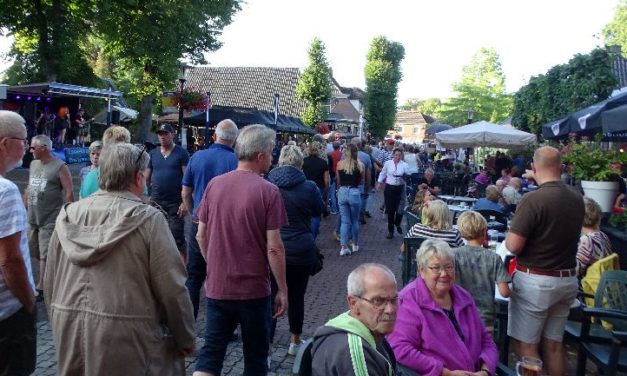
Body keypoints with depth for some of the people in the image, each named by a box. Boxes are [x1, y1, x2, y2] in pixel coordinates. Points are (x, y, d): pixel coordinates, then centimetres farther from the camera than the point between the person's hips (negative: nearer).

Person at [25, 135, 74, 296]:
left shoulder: (60, 167, -12)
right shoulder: (33, 164, 10)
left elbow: (69, 192, -14)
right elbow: (29, 188, 18)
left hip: (50, 220, -7)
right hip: (32, 218, 7)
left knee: (45, 255, -2)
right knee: (33, 252, 15)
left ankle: (41, 287, 7)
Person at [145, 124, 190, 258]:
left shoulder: (181, 153, -3)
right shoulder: (153, 153, 11)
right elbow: (146, 178, 15)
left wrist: (185, 202, -14)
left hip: (175, 203, -5)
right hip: (155, 202, 5)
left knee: (177, 239, -4)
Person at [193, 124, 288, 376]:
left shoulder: (214, 184, -1)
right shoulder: (268, 191, -14)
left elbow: (201, 236, 5)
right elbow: (274, 247, -16)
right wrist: (282, 289, -5)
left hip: (217, 286, 4)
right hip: (253, 289, -3)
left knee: (210, 353, 13)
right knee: (255, 355, 16)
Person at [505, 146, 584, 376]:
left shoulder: (533, 199, -20)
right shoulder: (577, 199, 3)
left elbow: (513, 246, -20)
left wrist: (510, 234, 0)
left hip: (535, 281, -7)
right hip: (568, 280, 7)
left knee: (527, 345, 5)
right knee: (554, 343, 17)